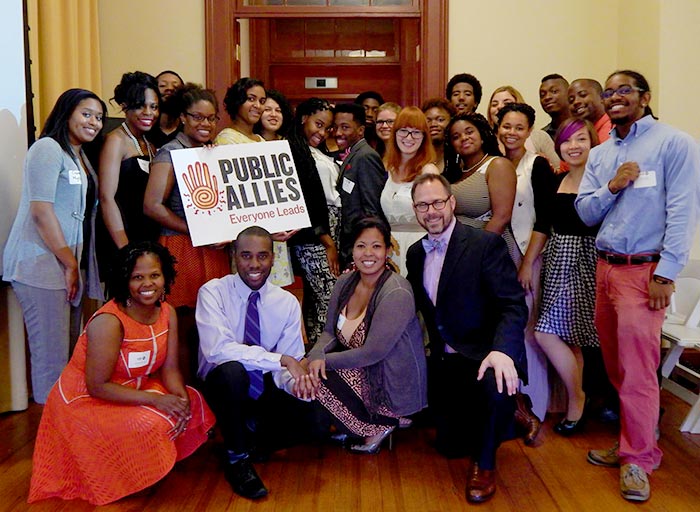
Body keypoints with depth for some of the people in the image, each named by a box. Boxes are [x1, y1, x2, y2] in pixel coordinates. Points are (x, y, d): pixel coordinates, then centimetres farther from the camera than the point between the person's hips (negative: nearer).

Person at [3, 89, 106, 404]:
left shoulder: (80, 156, 20)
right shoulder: (48, 149, -7)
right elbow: (41, 211, -15)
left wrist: (76, 264, 10)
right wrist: (69, 262, -12)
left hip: (70, 264, 9)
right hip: (42, 263, -9)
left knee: (70, 350, 11)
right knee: (52, 354, -7)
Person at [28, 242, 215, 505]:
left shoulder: (167, 313, -5)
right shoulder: (108, 321, -27)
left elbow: (170, 369, -4)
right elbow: (97, 386, -26)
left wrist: (181, 398, -25)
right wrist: (155, 399, -30)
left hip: (132, 389, 7)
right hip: (85, 401, -7)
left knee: (191, 403, -9)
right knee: (153, 422, -29)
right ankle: (121, 474, 2)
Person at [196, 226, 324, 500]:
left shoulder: (287, 302, -3)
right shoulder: (213, 292, -14)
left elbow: (292, 363, -6)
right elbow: (217, 349, -29)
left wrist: (298, 383, -30)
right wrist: (280, 359, -33)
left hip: (265, 389, 3)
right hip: (222, 385, -3)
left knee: (310, 419, -23)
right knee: (232, 370, -37)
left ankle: (252, 442, 7)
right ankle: (236, 458, -14)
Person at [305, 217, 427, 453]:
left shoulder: (397, 293, -24)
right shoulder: (345, 282, 0)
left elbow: (373, 352, -24)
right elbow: (330, 332, 4)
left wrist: (325, 360, -18)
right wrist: (316, 356, -18)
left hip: (392, 387, -8)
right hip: (362, 374, 8)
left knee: (315, 380, -18)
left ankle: (378, 425, 1)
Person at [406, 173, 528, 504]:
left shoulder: (486, 244, -15)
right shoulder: (415, 254, 6)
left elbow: (514, 306, -23)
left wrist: (502, 351, -41)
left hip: (484, 353, -6)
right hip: (444, 361, 6)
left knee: (497, 388, -39)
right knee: (450, 445, 10)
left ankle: (484, 463, -9)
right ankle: (508, 415, 38)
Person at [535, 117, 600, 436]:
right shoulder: (555, 180, 12)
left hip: (586, 262, -6)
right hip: (559, 262, 6)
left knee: (547, 333, -8)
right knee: (569, 337, 9)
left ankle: (576, 398, 11)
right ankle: (576, 400, 20)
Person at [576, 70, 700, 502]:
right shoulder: (599, 155, 15)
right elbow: (585, 213, 11)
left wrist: (665, 274, -16)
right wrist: (611, 187, -8)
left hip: (644, 269, -6)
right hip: (605, 267, 6)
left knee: (637, 367, -6)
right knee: (616, 364, 12)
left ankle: (638, 459, 8)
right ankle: (632, 441, 27)